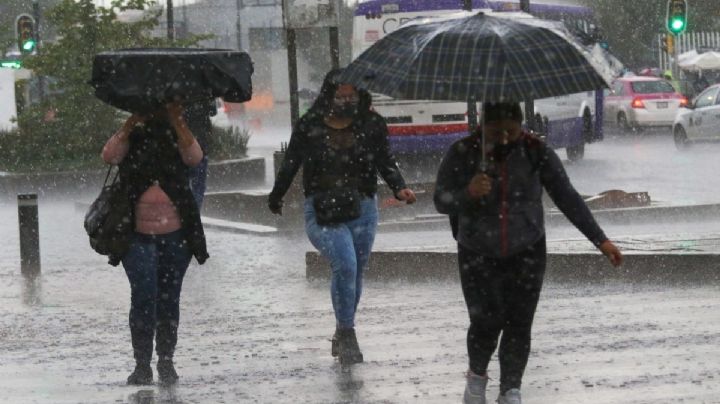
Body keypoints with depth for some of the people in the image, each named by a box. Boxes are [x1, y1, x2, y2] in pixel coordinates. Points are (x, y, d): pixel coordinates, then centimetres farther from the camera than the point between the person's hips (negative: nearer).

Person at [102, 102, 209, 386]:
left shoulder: (176, 139, 7)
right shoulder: (133, 139, 4)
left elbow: (194, 157, -14)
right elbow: (109, 155, -15)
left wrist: (176, 120, -17)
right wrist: (133, 121, -17)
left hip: (175, 236, 2)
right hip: (139, 235, -2)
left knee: (169, 299, 7)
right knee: (144, 297, -12)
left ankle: (166, 362, 19)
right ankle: (142, 364, -6)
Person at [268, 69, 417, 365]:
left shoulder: (371, 125, 2)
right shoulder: (310, 127, -3)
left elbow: (385, 162, 6)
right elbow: (290, 164, 9)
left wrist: (399, 188, -12)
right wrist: (276, 197, 20)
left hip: (362, 210, 3)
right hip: (321, 210, -3)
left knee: (355, 272, 12)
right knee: (345, 265, -23)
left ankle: (343, 334, 32)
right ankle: (347, 334, -13)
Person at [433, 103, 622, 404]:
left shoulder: (535, 153, -8)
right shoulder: (463, 154, -11)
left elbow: (567, 197, -4)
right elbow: (441, 201, -7)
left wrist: (600, 240, -5)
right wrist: (467, 193, -29)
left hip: (526, 254, 1)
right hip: (478, 255, -1)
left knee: (519, 325, -1)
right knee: (486, 322, -7)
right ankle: (477, 374, 25)